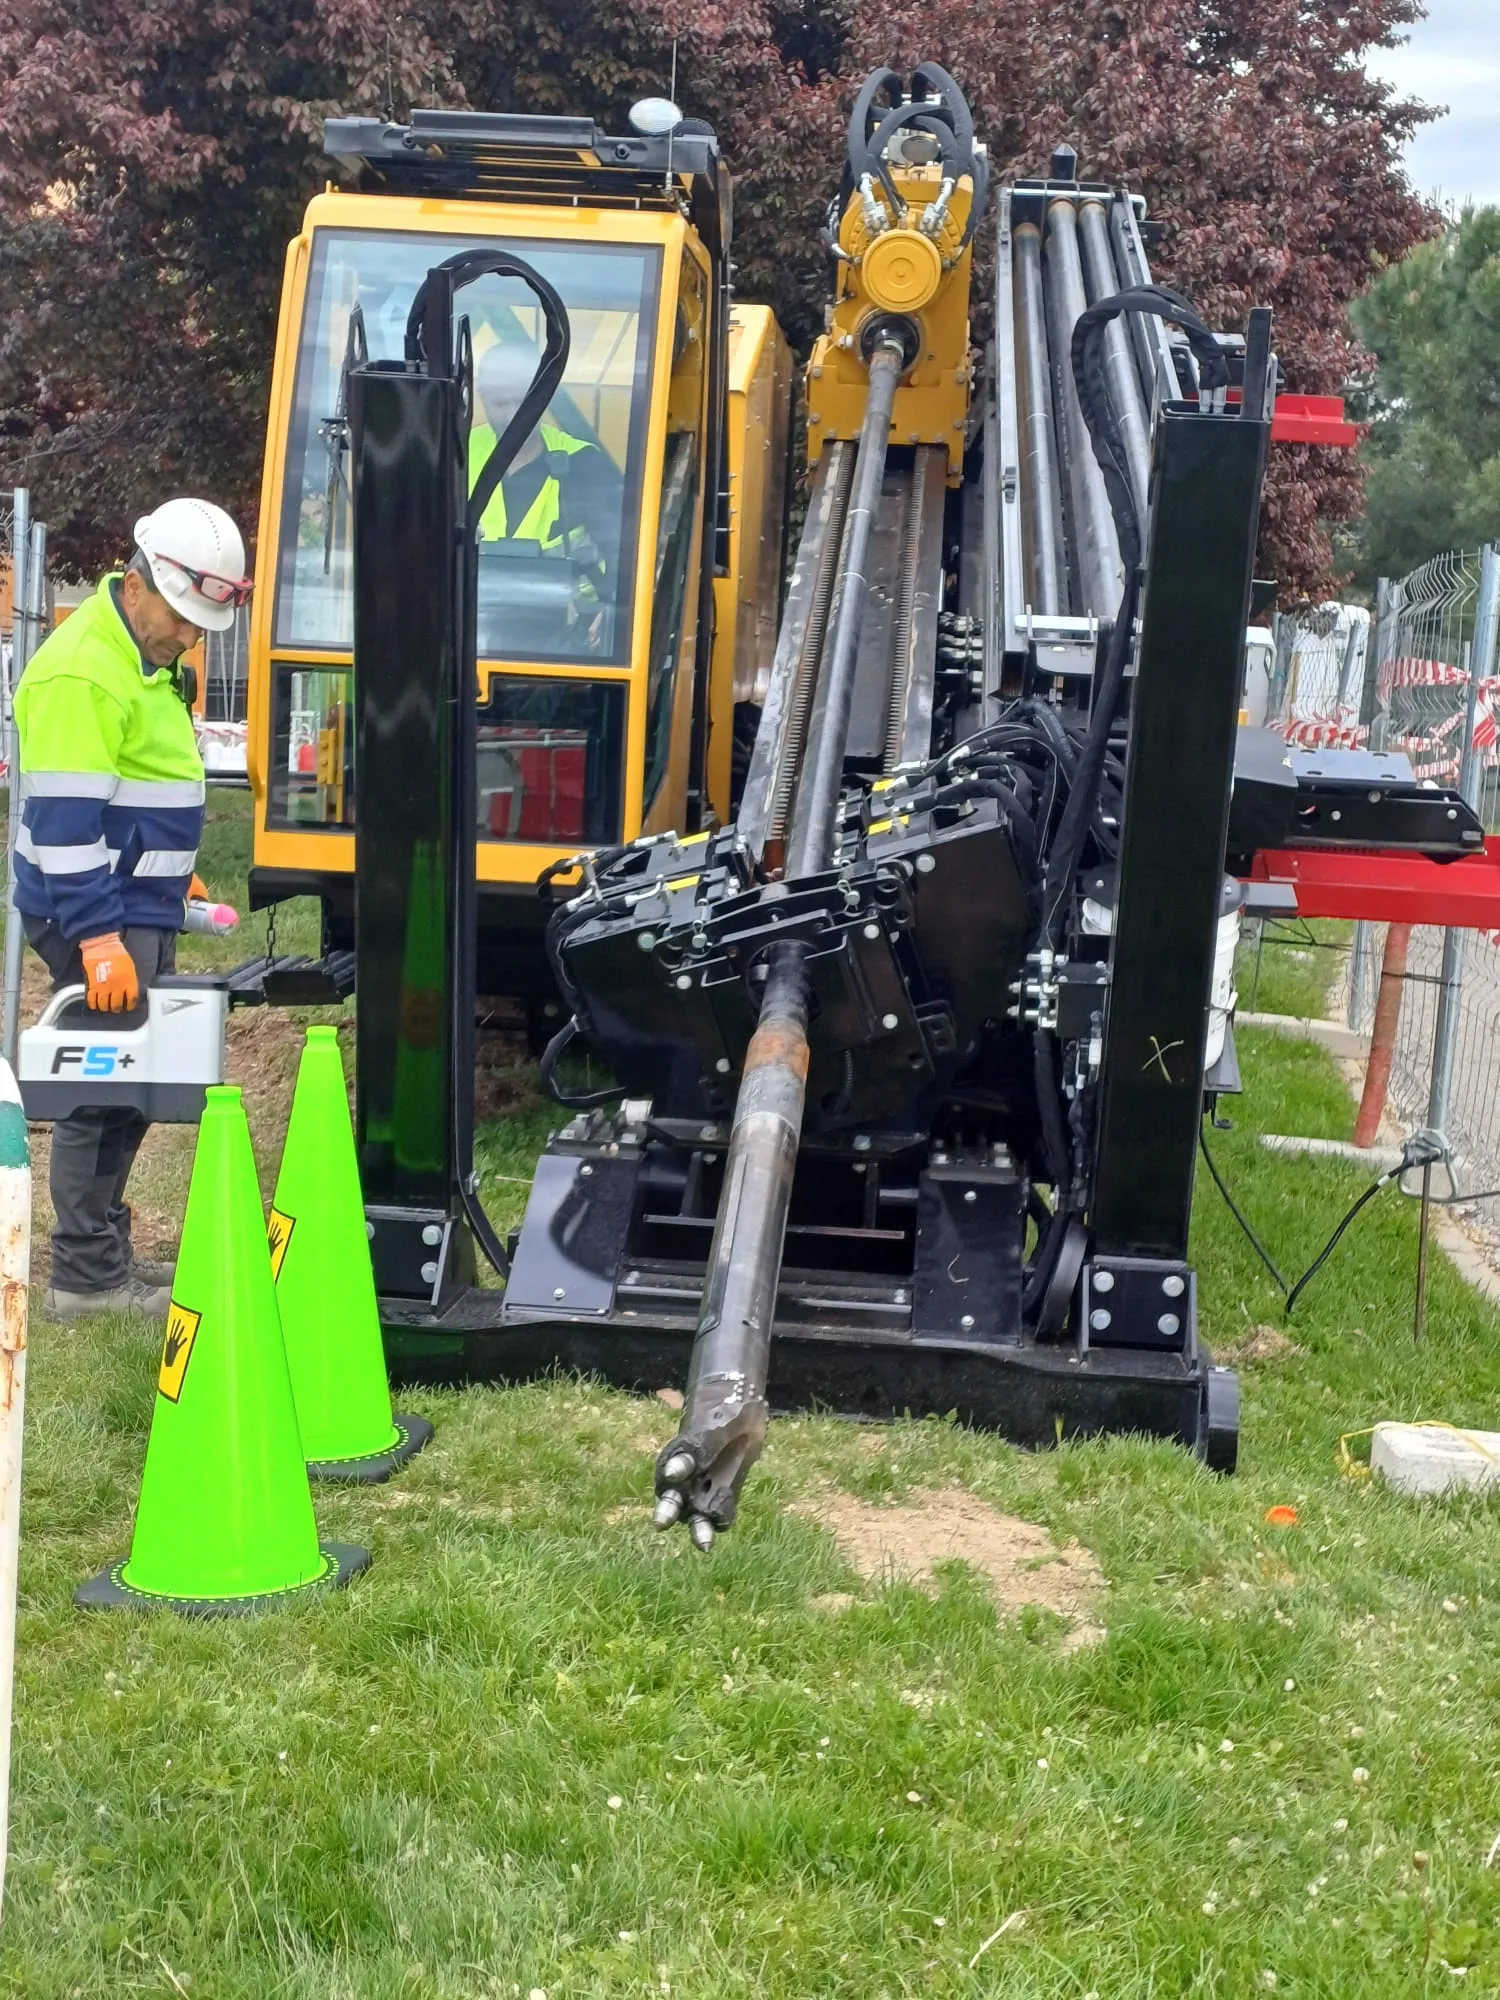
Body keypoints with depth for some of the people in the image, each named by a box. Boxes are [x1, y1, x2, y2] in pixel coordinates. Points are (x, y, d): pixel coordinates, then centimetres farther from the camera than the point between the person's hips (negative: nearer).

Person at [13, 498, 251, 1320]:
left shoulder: (149, 654, 12)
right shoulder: (82, 674, -20)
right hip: (95, 917, -10)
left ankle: (107, 1252, 25)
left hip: (140, 909, 10)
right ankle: (87, 1277, 3)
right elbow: (64, 818, -25)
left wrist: (171, 871, 25)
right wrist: (98, 937, -28)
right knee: (105, 1086, -5)